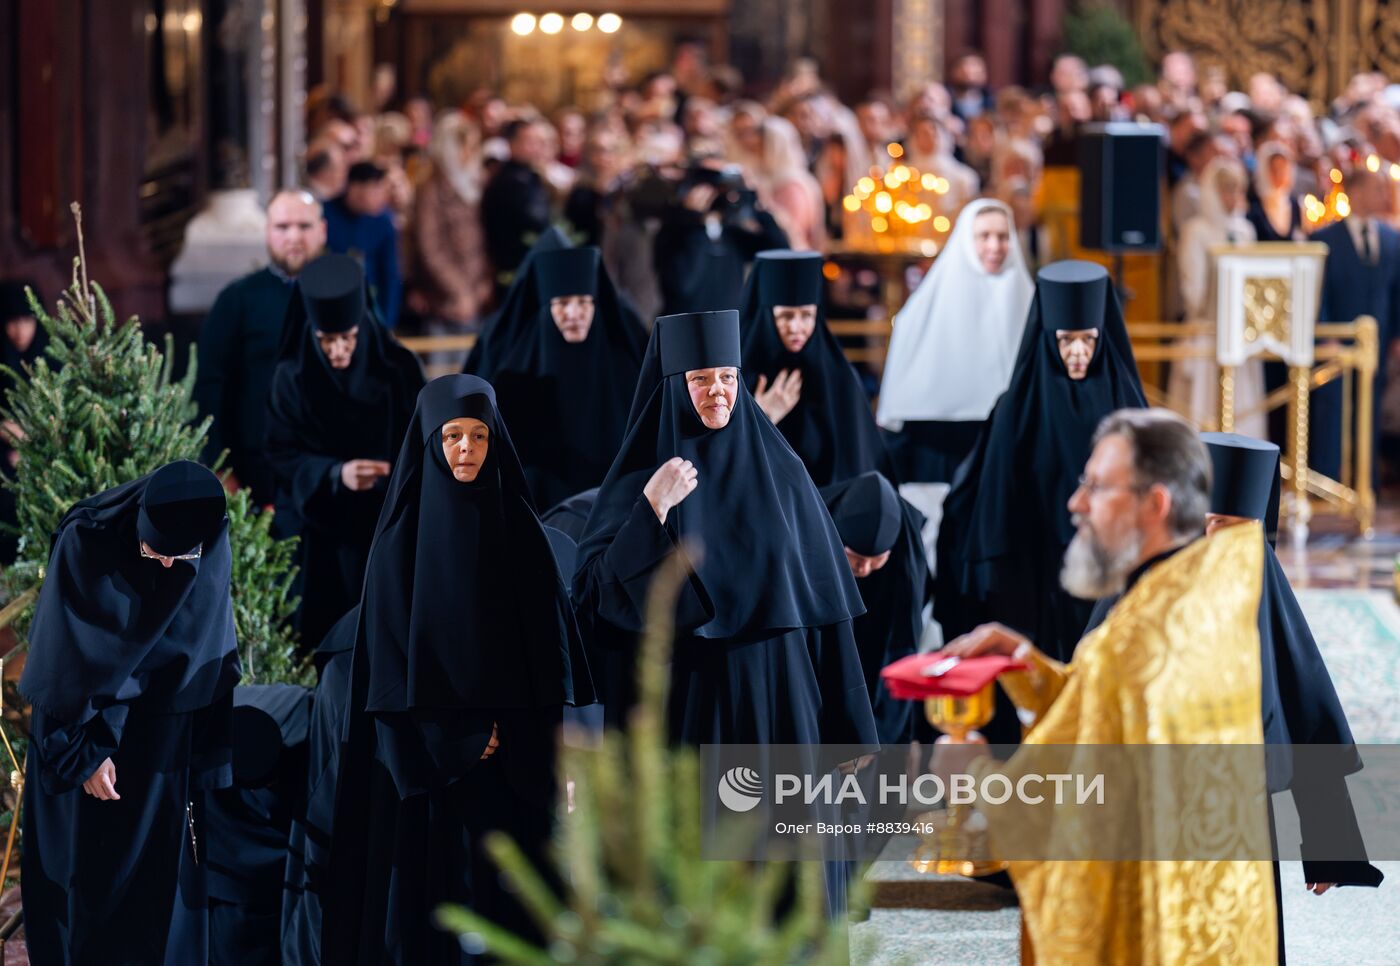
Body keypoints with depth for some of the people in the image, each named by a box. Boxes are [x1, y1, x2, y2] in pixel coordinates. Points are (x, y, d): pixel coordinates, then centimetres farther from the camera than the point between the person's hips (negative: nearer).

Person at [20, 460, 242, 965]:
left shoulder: (210, 554, -11)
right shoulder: (86, 544, -22)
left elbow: (212, 654, 3)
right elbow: (62, 658, -15)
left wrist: (207, 756, 6)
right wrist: (84, 751, -16)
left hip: (163, 743, 3)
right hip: (82, 721, -3)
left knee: (161, 872, 7)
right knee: (82, 870, 4)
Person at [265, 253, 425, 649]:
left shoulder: (399, 370, -8)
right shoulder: (293, 378, -9)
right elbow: (282, 455, -10)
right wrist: (335, 474, -28)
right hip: (321, 536, 0)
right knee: (324, 641, 1)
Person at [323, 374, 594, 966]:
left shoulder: (521, 528, 6)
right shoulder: (402, 535, -1)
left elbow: (551, 641, 5)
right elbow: (389, 650, -5)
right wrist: (455, 738, -12)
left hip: (515, 760, 2)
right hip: (425, 759, -2)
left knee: (510, 891, 0)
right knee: (431, 886, -3)